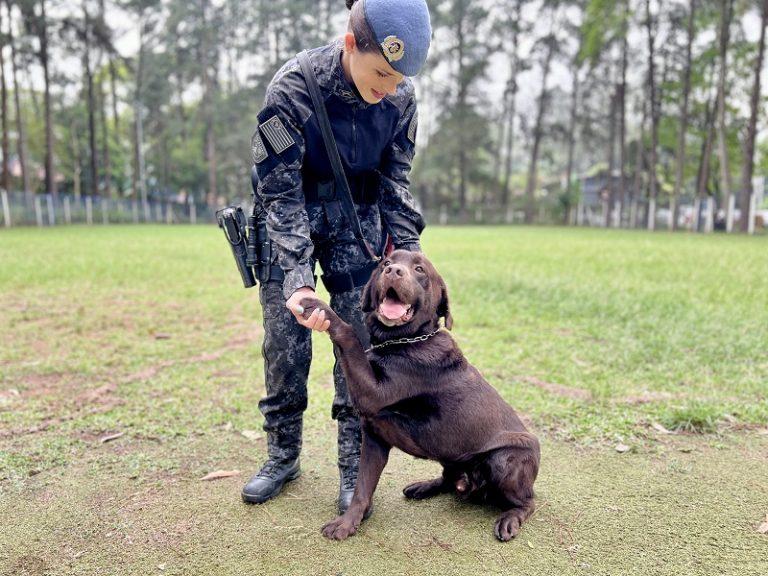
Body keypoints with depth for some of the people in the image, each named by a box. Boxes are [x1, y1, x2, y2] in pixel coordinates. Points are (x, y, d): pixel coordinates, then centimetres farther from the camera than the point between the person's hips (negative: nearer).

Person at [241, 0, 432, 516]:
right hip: (290, 220, -2)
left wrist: (409, 253, -10)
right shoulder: (292, 89, -25)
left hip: (356, 222, 2)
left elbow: (395, 180, -3)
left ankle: (354, 467, 11)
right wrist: (297, 278, -33)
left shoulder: (400, 97, -15)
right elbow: (281, 193, -24)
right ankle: (283, 456, 20)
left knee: (360, 341, -3)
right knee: (285, 339, 0)